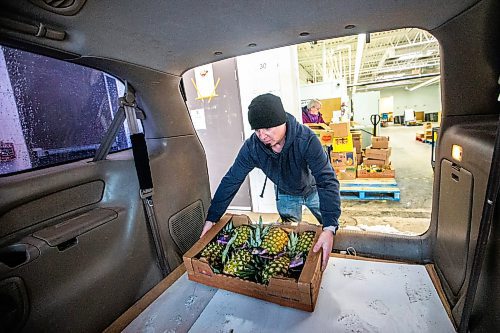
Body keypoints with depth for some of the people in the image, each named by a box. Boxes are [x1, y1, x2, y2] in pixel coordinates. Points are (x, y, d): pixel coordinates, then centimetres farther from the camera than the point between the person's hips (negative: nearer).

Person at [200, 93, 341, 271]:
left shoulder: (306, 138, -37)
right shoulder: (252, 147, -29)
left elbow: (327, 180, -40)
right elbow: (231, 180, -22)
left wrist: (330, 228, -50)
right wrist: (211, 219, -22)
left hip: (313, 189, -1)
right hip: (285, 194, 2)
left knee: (332, 229, 10)